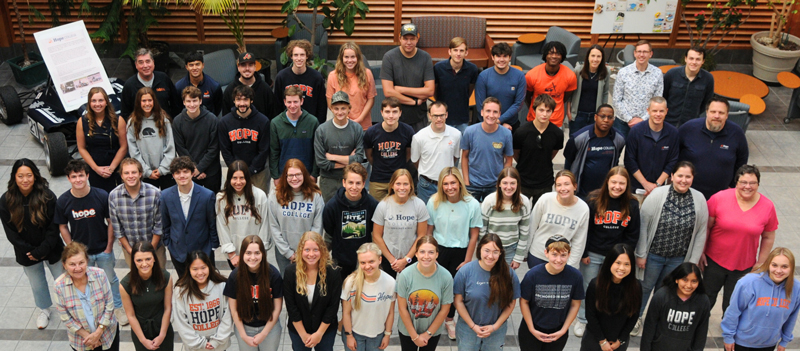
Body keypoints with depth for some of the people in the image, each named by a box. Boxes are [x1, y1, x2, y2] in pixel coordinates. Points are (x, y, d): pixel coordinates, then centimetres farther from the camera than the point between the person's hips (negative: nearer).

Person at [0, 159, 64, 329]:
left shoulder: (47, 196, -18)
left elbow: (54, 227, -15)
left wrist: (42, 250, -19)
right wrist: (30, 251, -12)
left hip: (51, 250, -2)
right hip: (27, 254, 2)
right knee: (37, 285, 21)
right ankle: (44, 310, 47)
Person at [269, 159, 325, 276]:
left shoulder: (316, 196, -6)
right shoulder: (275, 197, -4)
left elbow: (317, 227, -4)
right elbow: (274, 227, -3)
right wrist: (288, 252, -5)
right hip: (283, 252, 1)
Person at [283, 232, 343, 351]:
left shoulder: (333, 272, -17)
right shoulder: (290, 272, -15)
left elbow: (333, 306, -12)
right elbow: (291, 307, -11)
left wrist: (319, 333, -11)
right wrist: (303, 334, -10)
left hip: (326, 329, 0)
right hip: (298, 330, 1)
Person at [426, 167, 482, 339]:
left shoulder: (472, 204, -15)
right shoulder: (434, 202, -12)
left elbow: (474, 235, -7)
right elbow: (429, 230, -1)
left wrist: (467, 260, -5)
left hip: (460, 251, 0)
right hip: (438, 249, 0)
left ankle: (449, 319, 37)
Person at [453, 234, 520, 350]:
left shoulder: (509, 274, -13)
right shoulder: (465, 271, -16)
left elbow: (511, 303, -4)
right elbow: (458, 301, -10)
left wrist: (495, 326, -8)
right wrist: (473, 326, -10)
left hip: (497, 330, 1)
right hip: (468, 328, -1)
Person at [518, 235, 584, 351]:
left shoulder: (575, 276, -16)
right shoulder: (533, 275, -21)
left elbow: (575, 305, -4)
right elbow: (524, 302, -9)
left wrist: (563, 330, -3)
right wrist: (531, 329, -7)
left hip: (558, 333, 1)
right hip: (532, 330, -1)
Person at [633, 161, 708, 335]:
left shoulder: (699, 200, -7)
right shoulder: (657, 195, -15)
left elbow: (701, 233, 0)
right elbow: (643, 225, -11)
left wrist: (692, 262, 0)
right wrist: (640, 254, -9)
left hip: (679, 259, 2)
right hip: (653, 254, -2)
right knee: (645, 286, 12)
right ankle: (636, 317, 35)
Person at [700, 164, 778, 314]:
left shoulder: (768, 206, -8)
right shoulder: (719, 198, -13)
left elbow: (768, 238, 2)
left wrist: (760, 263, 3)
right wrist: (701, 252, -4)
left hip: (744, 267, 1)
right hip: (714, 261, 0)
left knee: (732, 303, 15)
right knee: (707, 298, 16)